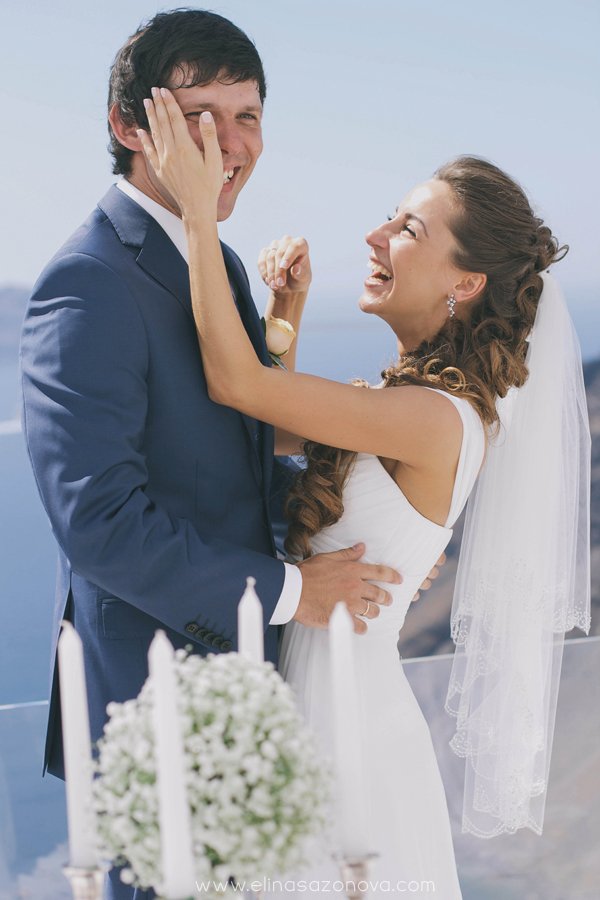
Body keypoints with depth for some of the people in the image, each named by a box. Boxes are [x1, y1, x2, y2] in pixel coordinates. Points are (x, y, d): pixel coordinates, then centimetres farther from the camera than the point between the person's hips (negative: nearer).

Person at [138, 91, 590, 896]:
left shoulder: (436, 419, -23)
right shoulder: (404, 398, 5)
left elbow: (234, 382, -24)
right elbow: (277, 427, 17)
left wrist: (199, 207, -21)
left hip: (353, 730, -9)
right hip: (313, 707, 9)